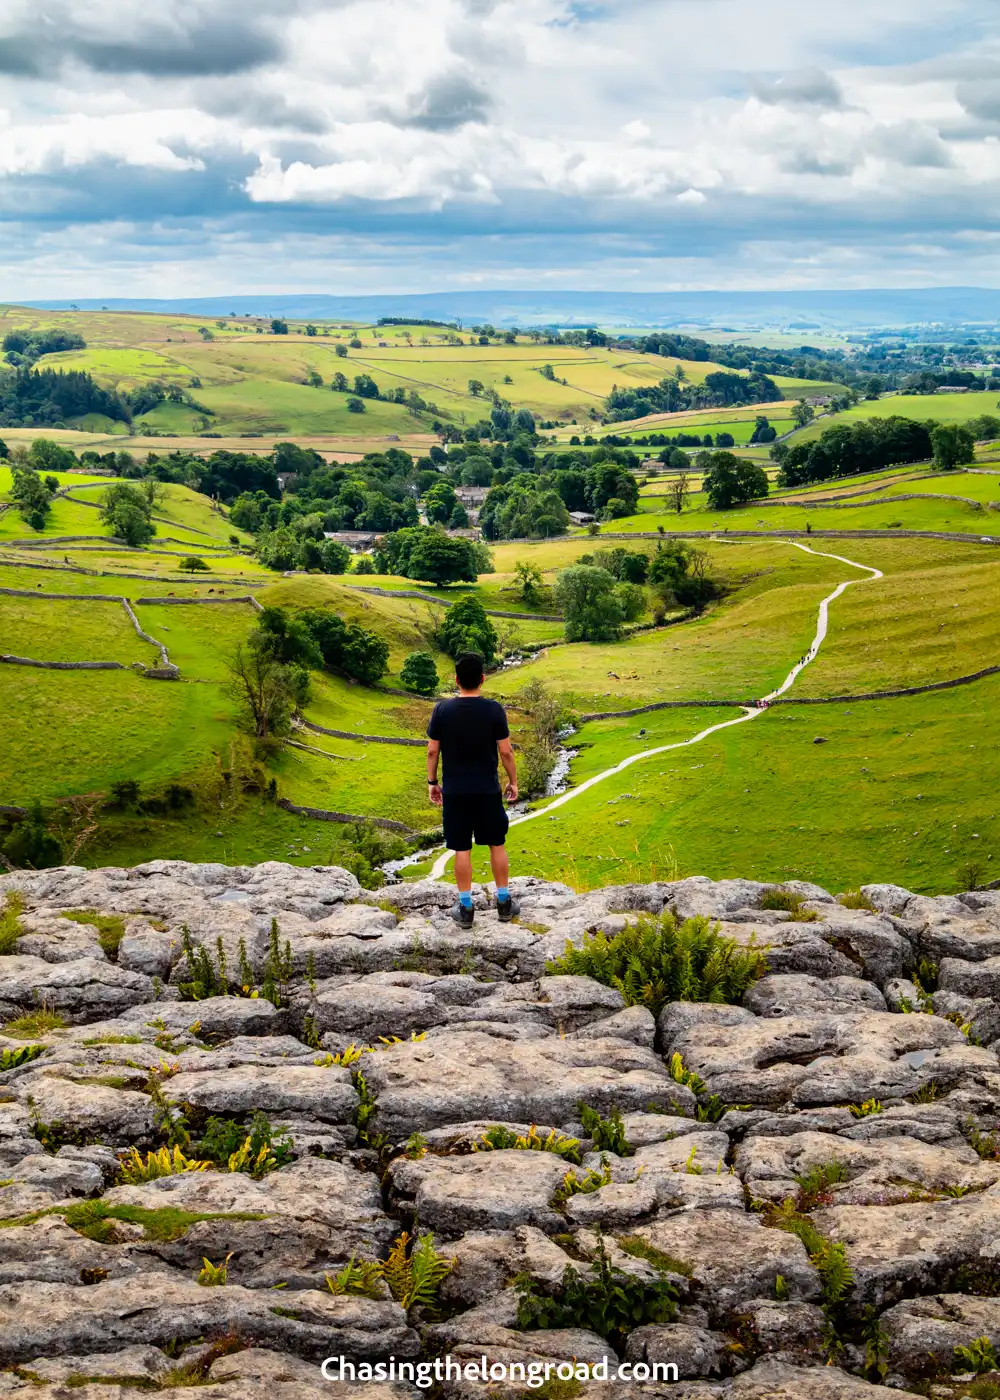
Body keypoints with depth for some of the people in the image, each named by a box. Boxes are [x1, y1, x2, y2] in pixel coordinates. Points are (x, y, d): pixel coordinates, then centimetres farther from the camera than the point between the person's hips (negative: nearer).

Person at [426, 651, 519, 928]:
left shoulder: (442, 710, -7)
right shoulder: (494, 710, -11)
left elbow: (432, 751, -2)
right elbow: (506, 752, -7)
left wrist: (432, 782, 11)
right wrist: (513, 781, 8)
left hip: (454, 791, 1)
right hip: (488, 790, -1)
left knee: (461, 849, 7)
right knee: (497, 845, 14)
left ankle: (465, 909, 12)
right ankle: (504, 903, 20)